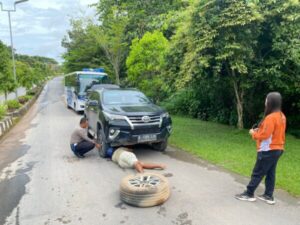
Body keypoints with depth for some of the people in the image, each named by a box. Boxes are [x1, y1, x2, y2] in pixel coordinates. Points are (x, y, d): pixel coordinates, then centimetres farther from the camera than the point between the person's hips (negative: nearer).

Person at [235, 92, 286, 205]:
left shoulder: (271, 117, -22)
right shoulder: (281, 116, 8)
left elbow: (264, 135, -23)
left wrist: (253, 133, -7)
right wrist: (259, 131, 8)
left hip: (268, 151, -9)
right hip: (277, 149, 9)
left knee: (257, 173, 1)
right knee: (270, 173, 15)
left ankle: (249, 194, 12)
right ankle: (269, 196, 22)